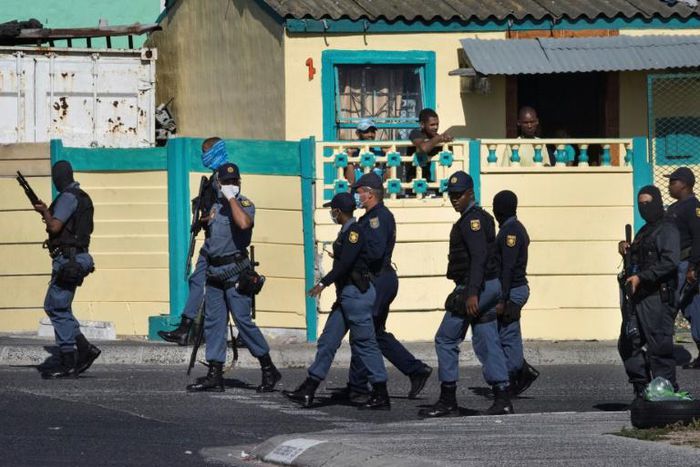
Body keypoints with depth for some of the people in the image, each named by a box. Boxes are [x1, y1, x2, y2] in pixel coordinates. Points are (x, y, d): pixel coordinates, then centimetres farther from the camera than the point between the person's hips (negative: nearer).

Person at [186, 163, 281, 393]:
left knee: (243, 320, -10)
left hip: (235, 271, -8)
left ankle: (269, 370, -1)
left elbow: (244, 223, -30)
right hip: (214, 271, 8)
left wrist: (232, 198, -23)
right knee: (213, 322, 6)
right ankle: (214, 376, 10)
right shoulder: (215, 205, 15)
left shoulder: (244, 204, -8)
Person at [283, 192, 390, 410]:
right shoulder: (346, 232, 15)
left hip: (357, 293, -10)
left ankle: (381, 396, -2)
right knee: (328, 341, 8)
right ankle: (307, 391, 9)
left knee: (364, 343, -6)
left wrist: (323, 283, -26)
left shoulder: (355, 232, -15)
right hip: (347, 294, 10)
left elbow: (345, 263, -24)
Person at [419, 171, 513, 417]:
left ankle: (448, 401, -2)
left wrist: (472, 294, -30)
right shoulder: (481, 217, 18)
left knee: (446, 339, -3)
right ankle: (502, 399, 2)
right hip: (490, 286, 10)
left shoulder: (472, 220, -13)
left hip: (473, 287, -10)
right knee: (487, 343, 7)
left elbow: (479, 257, -24)